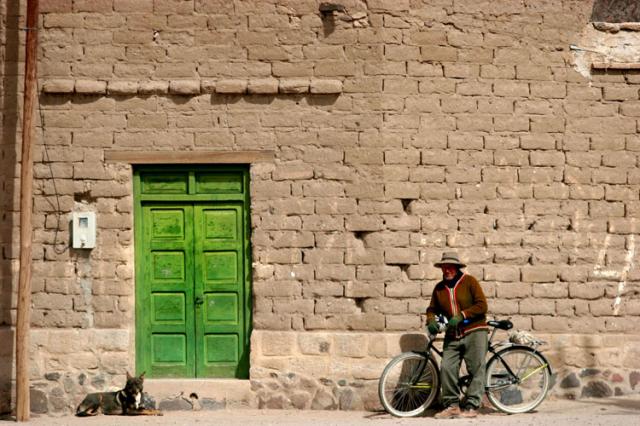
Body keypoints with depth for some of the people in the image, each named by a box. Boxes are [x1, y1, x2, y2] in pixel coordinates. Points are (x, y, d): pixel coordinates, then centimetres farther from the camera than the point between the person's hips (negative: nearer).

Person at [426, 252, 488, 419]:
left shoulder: (469, 281, -3)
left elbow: (482, 305, -9)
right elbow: (432, 309, 18)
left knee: (476, 369, -6)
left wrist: (461, 315, -18)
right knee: (446, 368, -9)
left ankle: (471, 407, -1)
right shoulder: (439, 288, 10)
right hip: (452, 335, 4)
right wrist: (431, 320, -5)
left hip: (474, 332, -4)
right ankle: (452, 405, 0)